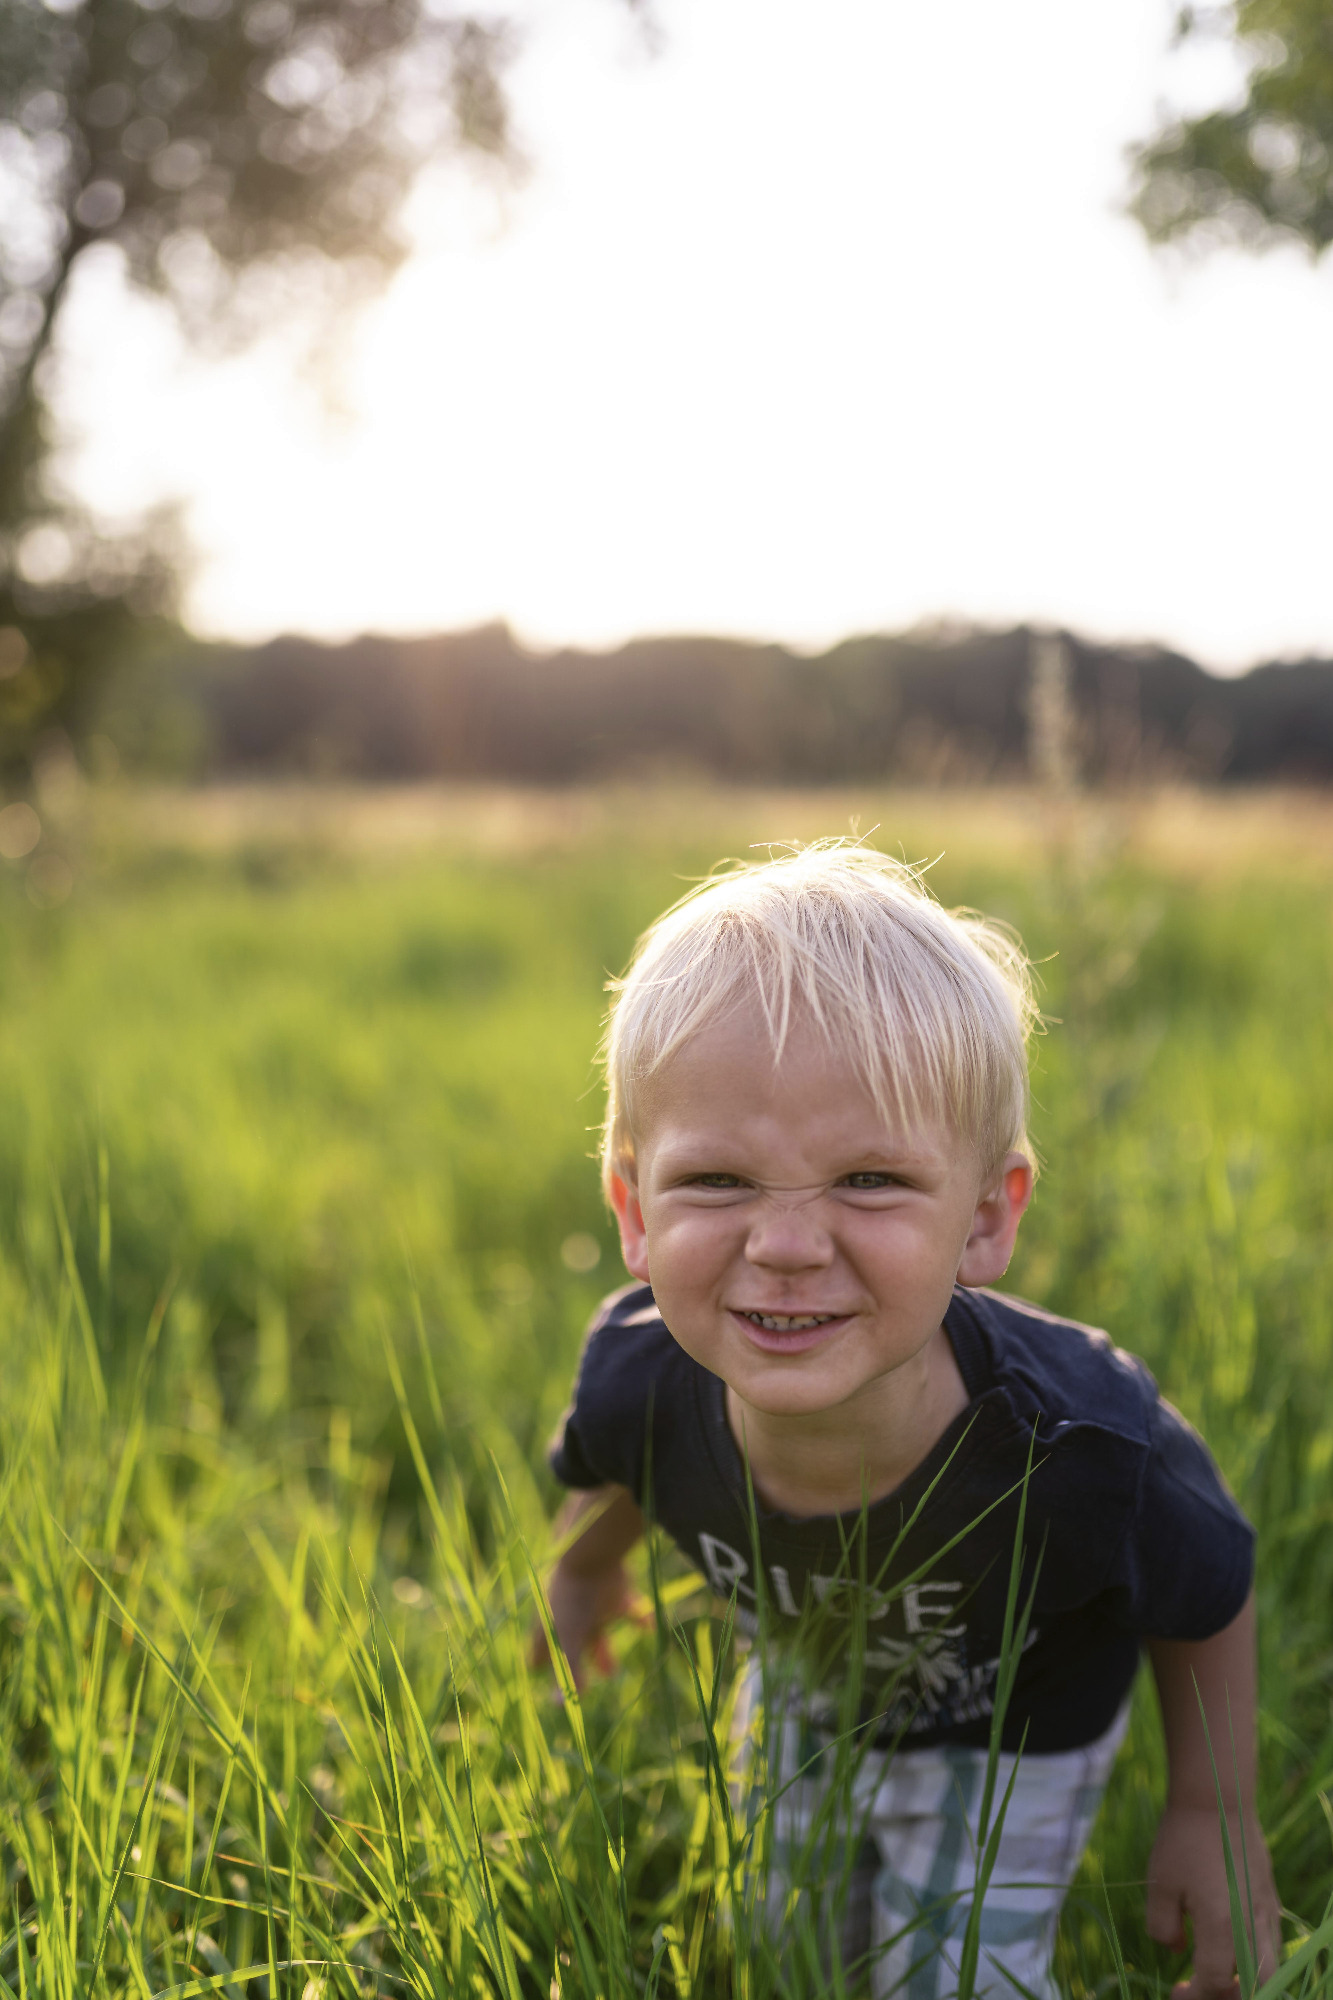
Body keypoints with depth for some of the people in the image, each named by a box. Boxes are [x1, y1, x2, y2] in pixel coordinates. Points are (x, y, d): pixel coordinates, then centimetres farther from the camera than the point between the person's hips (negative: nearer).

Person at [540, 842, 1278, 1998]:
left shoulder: (1085, 1448, -43)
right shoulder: (639, 1380, -35)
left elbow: (1209, 1593, -18)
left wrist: (1214, 1814, -6)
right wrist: (585, 1571, 14)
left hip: (1010, 1742, -3)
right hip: (803, 1704, 3)